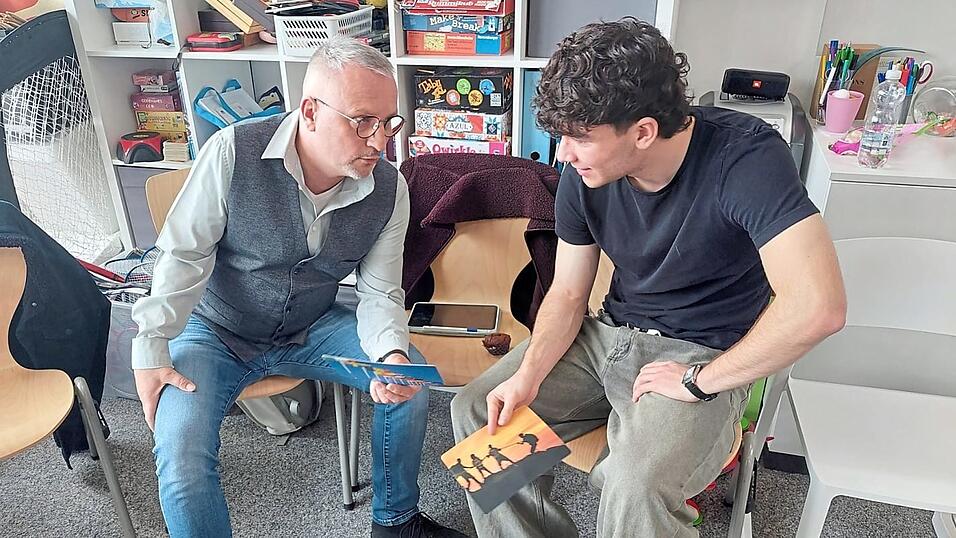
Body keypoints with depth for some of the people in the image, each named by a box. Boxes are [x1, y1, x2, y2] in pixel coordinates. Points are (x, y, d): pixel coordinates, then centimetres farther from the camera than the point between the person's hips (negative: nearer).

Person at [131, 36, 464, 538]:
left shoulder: (389, 189, -13)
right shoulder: (233, 153, -23)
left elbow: (379, 293, -8)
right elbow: (185, 255, -15)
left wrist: (392, 353, -27)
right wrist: (151, 351, -18)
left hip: (311, 327, 3)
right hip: (216, 330, -2)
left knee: (411, 378, -11)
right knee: (182, 461, -22)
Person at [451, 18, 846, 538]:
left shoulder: (745, 157, -25)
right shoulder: (583, 174, -8)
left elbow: (818, 306, -33)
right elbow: (568, 293, 2)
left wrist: (700, 380, -22)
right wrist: (529, 374, -14)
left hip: (705, 357, -5)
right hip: (609, 336, 6)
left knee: (635, 488, -32)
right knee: (476, 411, -4)